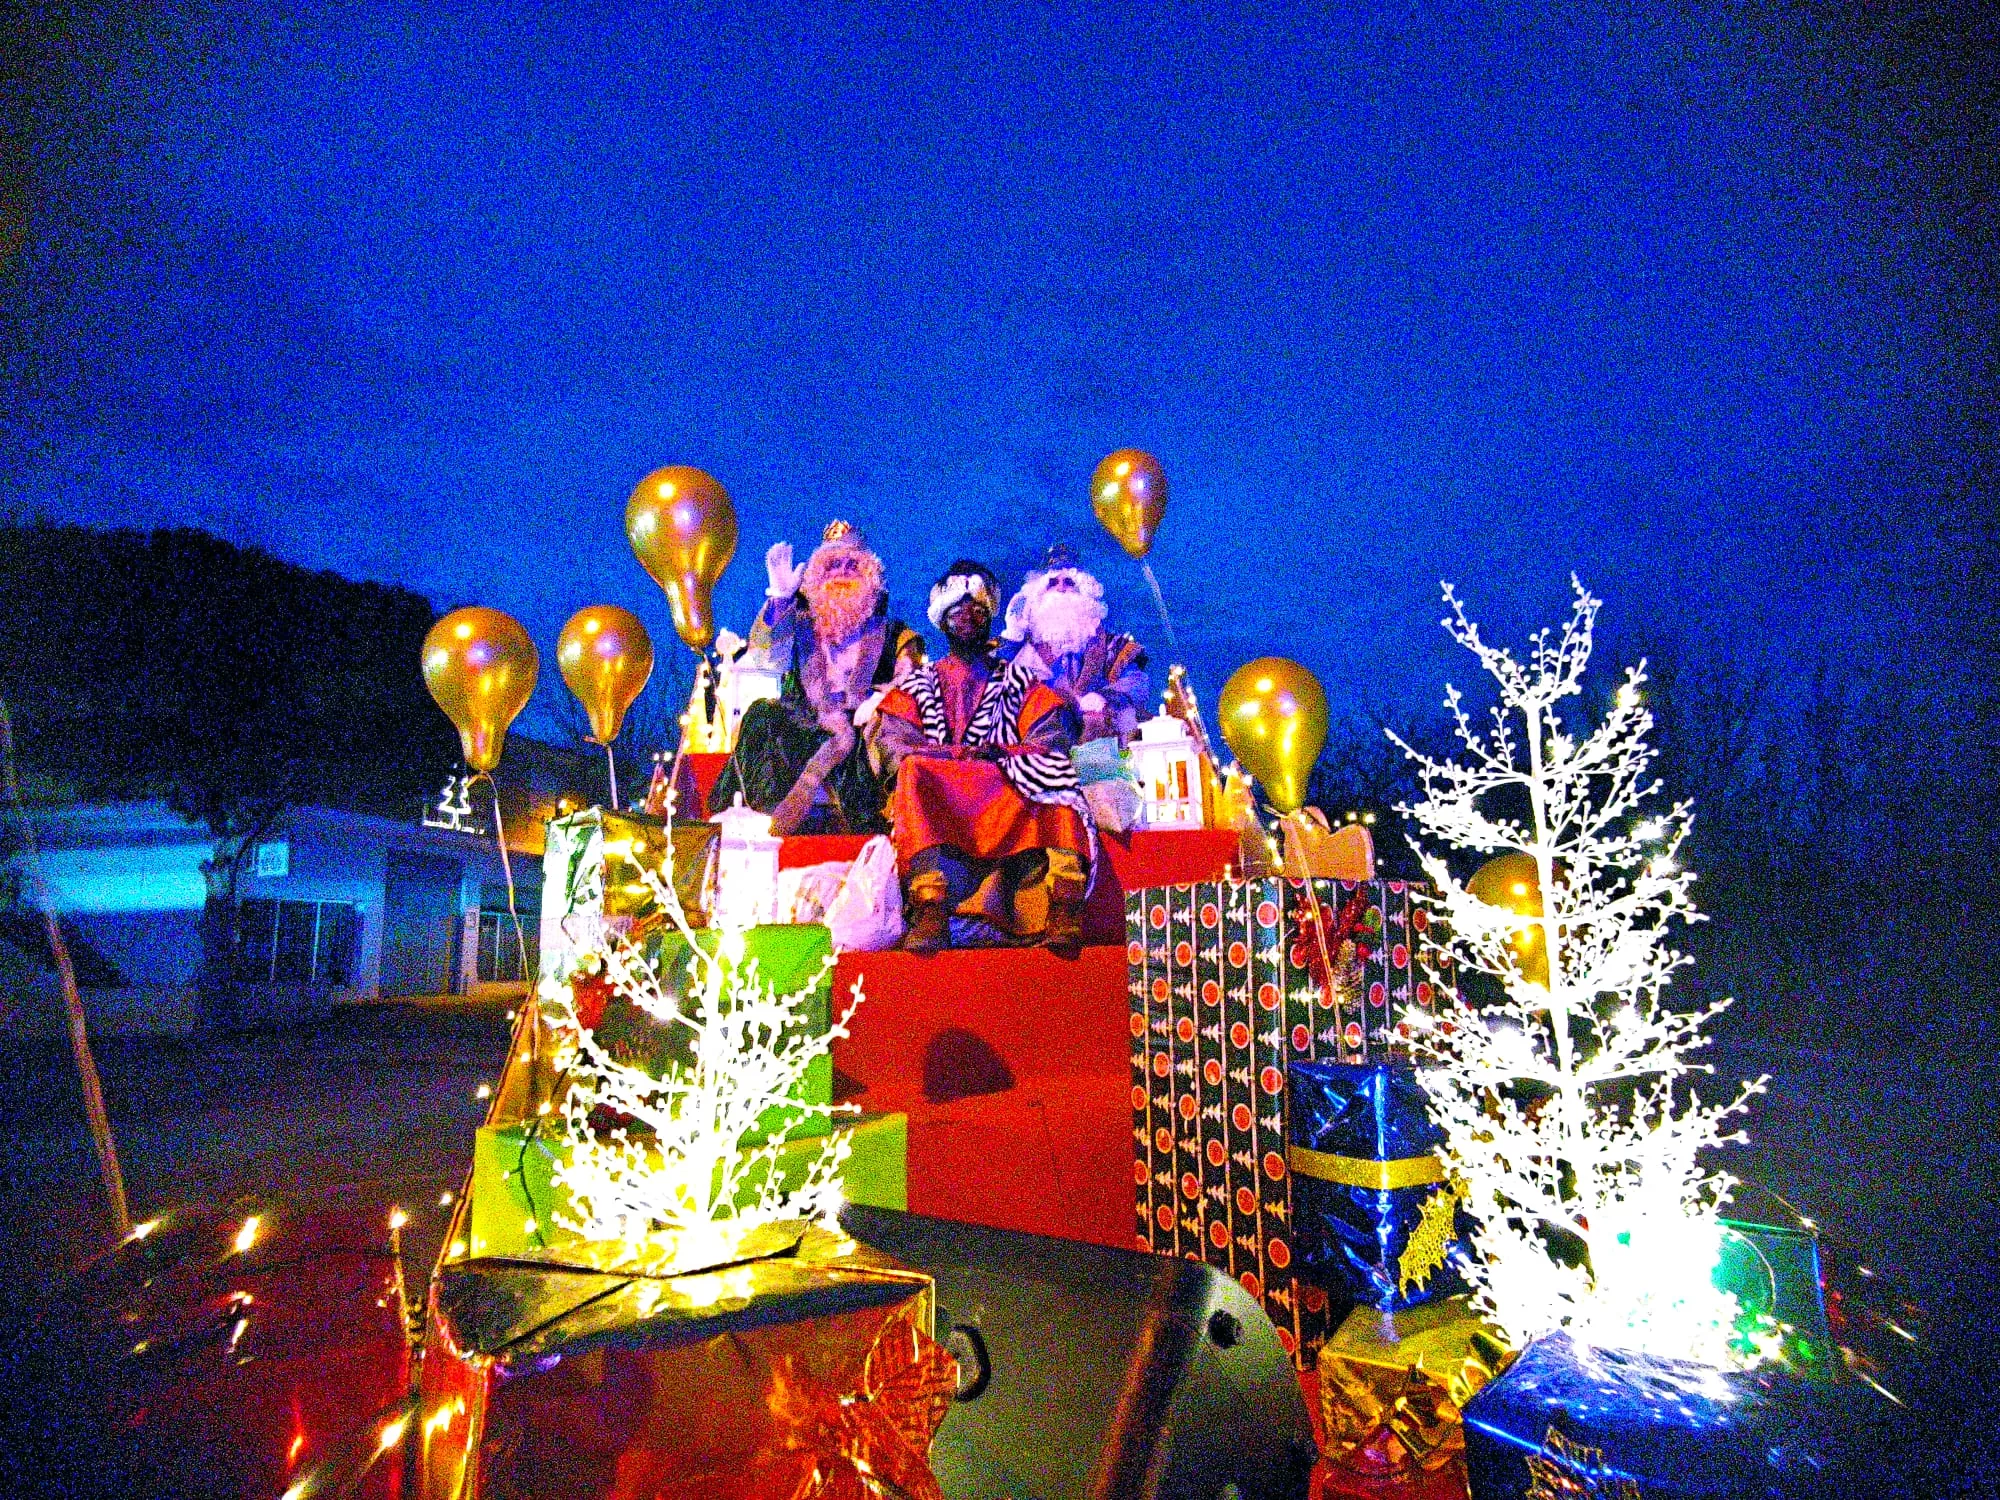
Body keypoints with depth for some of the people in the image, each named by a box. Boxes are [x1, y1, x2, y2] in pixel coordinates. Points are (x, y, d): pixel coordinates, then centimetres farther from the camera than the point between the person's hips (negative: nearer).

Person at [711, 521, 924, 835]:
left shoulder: (888, 633, 15)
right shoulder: (801, 625, 17)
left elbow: (911, 678, 0)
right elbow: (761, 646, -1)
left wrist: (880, 695, -20)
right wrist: (780, 596, -12)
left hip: (859, 723, -1)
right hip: (807, 723, 1)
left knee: (849, 737, -36)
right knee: (762, 715, -28)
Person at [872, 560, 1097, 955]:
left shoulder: (1018, 680, 24)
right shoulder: (919, 684, 24)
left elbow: (1050, 738, 6)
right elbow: (895, 745, 6)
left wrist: (1002, 755, -13)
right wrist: (961, 755, -11)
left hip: (1006, 792, 0)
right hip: (937, 795, 0)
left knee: (1053, 772, -30)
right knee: (915, 773, -33)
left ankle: (1064, 906, -48)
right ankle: (930, 911, -48)